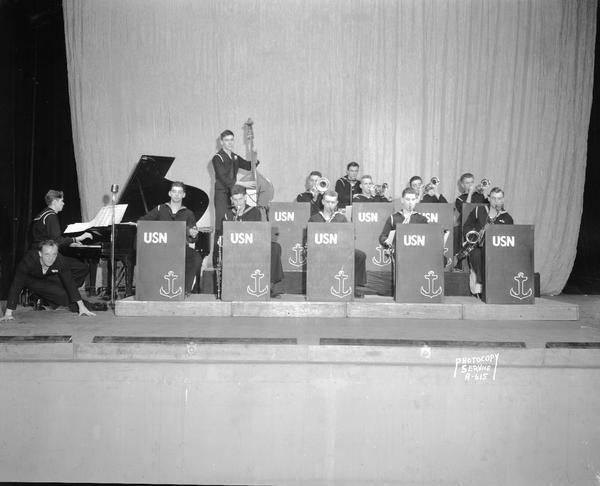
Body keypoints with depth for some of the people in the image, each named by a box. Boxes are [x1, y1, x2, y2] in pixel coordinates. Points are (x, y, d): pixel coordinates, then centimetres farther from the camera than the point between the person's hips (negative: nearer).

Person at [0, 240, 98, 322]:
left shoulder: (60, 260, -30)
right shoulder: (29, 259, -38)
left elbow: (69, 283, -23)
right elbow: (16, 285, -37)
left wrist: (81, 306, -27)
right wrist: (8, 313, -39)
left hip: (48, 278, 4)